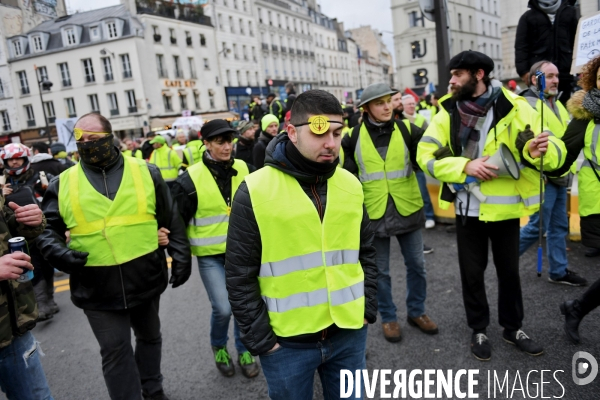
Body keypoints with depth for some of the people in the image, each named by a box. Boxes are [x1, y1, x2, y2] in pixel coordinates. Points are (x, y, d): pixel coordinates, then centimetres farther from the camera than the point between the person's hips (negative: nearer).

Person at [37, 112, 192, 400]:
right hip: (97, 287, -1)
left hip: (145, 278, 1)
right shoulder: (63, 184, -1)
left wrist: (181, 257, -2)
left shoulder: (145, 172, -1)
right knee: (115, 351, 8)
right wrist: (59, 252, -15)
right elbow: (47, 229, 5)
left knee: (150, 337, 21)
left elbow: (172, 220, 3)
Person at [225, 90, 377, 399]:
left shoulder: (350, 185, 1)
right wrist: (261, 339, -9)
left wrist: (367, 309, 5)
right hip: (287, 342, -3)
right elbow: (240, 276, -10)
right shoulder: (255, 191, -13)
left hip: (349, 332, 4)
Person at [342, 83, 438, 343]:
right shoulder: (354, 136, -4)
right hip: (374, 212, -1)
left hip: (408, 208, 2)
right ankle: (388, 318, 30)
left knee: (416, 265, 13)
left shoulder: (407, 130, -3)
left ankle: (416, 312, 34)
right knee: (380, 270, 10)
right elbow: (347, 174, 4)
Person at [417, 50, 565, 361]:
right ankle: (478, 330, 33)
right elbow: (426, 155, -9)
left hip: (505, 207, -1)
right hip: (468, 208, 1)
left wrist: (538, 150, -35)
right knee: (472, 272, 13)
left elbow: (554, 152, -11)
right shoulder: (448, 112, -4)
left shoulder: (514, 108, -10)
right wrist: (465, 165, -22)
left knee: (509, 270, 16)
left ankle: (513, 328, 38)